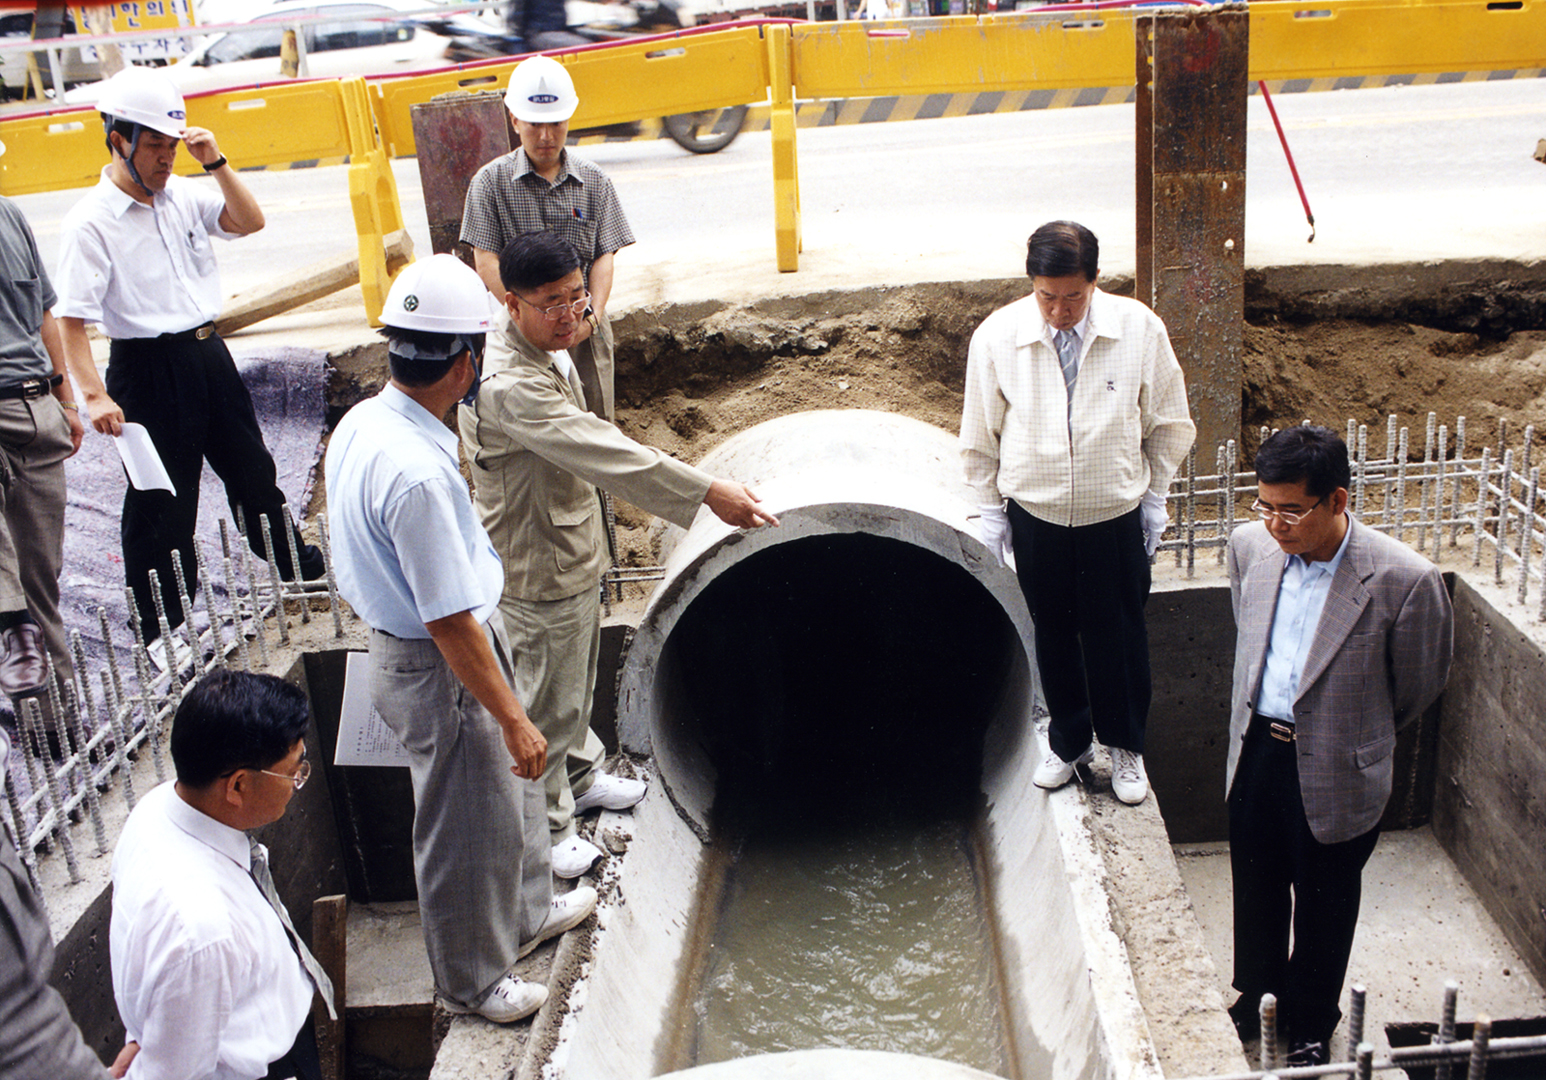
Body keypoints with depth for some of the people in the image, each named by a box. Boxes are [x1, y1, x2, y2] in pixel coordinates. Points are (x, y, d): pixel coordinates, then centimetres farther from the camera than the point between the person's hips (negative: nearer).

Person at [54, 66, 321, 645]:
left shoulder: (184, 194, 4)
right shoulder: (90, 221, -14)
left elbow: (250, 222, 0)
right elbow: (72, 318, -17)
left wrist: (216, 162, -11)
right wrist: (94, 395, -24)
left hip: (208, 353, 6)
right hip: (147, 369, -6)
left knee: (252, 471, 21)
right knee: (160, 503, 3)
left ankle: (300, 570, 42)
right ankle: (160, 628, 17)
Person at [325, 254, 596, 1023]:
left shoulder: (360, 424, -4)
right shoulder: (419, 474, -33)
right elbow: (450, 622, -29)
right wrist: (513, 718, -19)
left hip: (398, 639, 9)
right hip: (441, 671, -9)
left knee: (510, 785, 28)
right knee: (468, 830, 12)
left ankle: (526, 912, 52)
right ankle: (472, 981, 36)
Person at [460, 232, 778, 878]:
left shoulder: (550, 354, 0)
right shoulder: (508, 387, -33)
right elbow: (605, 453, -39)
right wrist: (709, 493, -40)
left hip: (572, 553, 9)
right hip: (540, 572, -9)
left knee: (577, 682, 26)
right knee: (546, 703, 8)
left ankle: (577, 779, 48)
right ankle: (545, 828, 27)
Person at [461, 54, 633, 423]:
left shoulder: (594, 182, 8)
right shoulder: (491, 182, 1)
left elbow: (604, 257, 3)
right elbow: (487, 263, -5)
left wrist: (592, 317, -13)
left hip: (584, 329, 2)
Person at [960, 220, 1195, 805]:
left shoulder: (1140, 330, -13)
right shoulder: (996, 336, -13)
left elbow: (1168, 424, 2)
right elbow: (980, 435, 0)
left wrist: (1155, 497, 4)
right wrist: (990, 509, 3)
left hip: (1116, 515, 0)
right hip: (1034, 516, 1)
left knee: (1119, 633, 13)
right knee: (1053, 632, 16)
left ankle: (1126, 747, 37)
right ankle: (1069, 742, 39)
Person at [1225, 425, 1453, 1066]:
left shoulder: (1403, 579, -25)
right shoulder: (1251, 546, -10)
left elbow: (1419, 684, -6)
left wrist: (1358, 737, 8)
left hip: (1335, 773, -4)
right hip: (1256, 750, 4)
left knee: (1323, 909, 17)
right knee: (1256, 892, 23)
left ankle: (1311, 1027, 42)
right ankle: (1257, 999, 48)